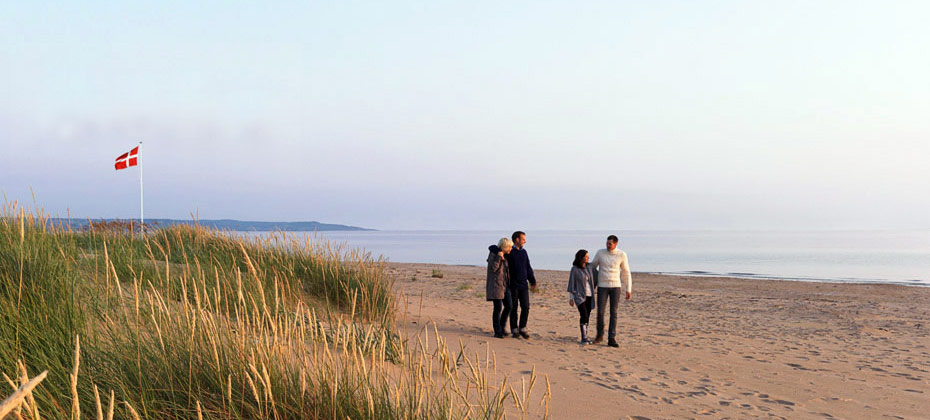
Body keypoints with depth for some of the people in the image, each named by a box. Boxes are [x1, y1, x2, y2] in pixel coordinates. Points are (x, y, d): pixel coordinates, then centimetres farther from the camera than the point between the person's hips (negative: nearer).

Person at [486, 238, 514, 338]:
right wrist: (499, 257, -22)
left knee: (508, 306, 5)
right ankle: (497, 332, -1)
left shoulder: (504, 256, 13)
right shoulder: (493, 254, -10)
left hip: (504, 285, 8)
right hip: (496, 284, -8)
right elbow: (493, 268, -20)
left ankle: (501, 327, 20)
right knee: (498, 308, -7)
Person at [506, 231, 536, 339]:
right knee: (513, 308, 2)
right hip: (513, 285, -5)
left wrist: (533, 281, 19)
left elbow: (528, 268, 21)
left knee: (526, 307, 0)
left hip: (524, 285, 5)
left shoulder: (523, 252, 15)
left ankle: (522, 329, 11)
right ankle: (514, 330, 9)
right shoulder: (509, 252, -4)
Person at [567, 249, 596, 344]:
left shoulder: (588, 268, 6)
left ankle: (585, 337, 13)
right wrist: (571, 298, -7)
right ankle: (584, 338, -19)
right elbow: (571, 283, -5)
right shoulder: (574, 269, -7)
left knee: (587, 316, 5)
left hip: (589, 296, 5)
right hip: (579, 296, -5)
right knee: (584, 315, -19)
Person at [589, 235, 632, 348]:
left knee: (613, 313, -4)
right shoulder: (600, 253, -2)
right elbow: (593, 267, 12)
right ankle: (600, 335, 18)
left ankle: (612, 339, -3)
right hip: (602, 287, 0)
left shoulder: (622, 255, -3)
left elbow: (626, 273, 3)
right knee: (600, 312, -4)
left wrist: (629, 290, 1)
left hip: (616, 287, 0)